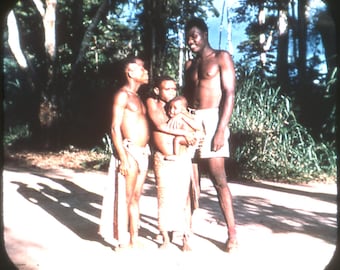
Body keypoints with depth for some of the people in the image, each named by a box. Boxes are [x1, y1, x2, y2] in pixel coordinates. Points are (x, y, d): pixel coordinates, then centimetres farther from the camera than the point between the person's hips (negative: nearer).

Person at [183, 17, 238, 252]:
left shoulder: (221, 57, 1)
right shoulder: (190, 65, 18)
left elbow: (229, 95, -8)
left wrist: (222, 129, -17)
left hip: (212, 119, -6)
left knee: (218, 178, -9)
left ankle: (232, 232, -3)